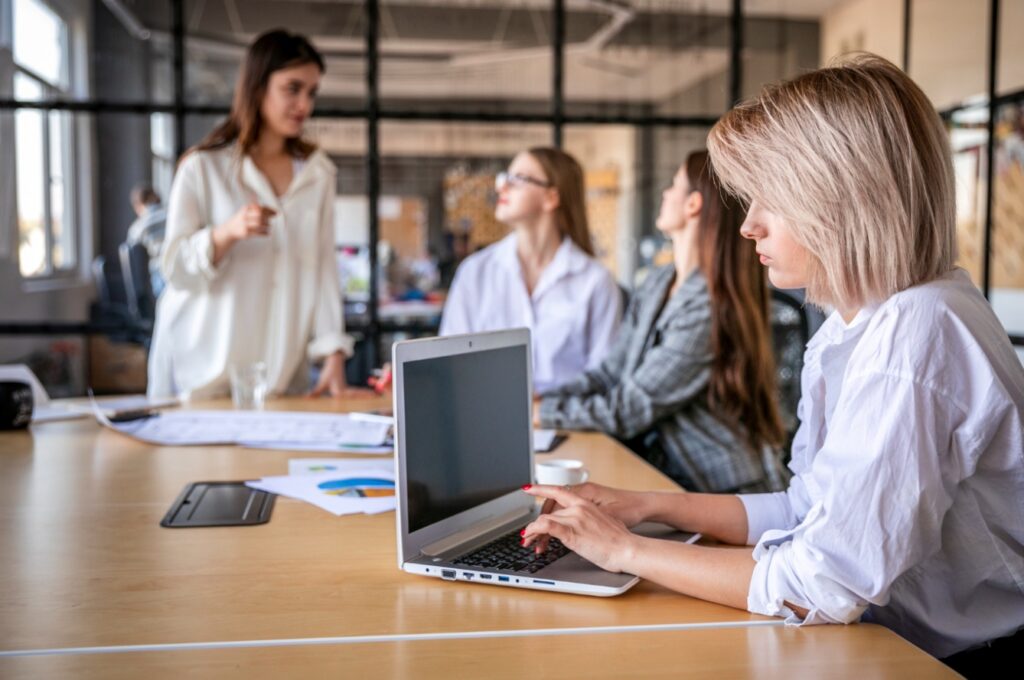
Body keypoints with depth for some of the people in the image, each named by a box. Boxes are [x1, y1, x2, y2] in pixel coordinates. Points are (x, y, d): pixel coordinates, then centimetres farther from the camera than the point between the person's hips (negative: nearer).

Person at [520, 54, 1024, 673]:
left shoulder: (917, 332, -24)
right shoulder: (854, 326, 6)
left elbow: (821, 585, -27)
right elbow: (812, 511, 9)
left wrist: (628, 551, -16)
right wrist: (644, 506, 2)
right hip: (889, 639, 7)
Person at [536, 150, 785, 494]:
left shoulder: (709, 310, -20)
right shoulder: (658, 284, 8)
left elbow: (629, 410, -18)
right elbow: (610, 373, 8)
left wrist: (541, 413, -11)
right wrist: (536, 400, -3)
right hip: (661, 471, 7)